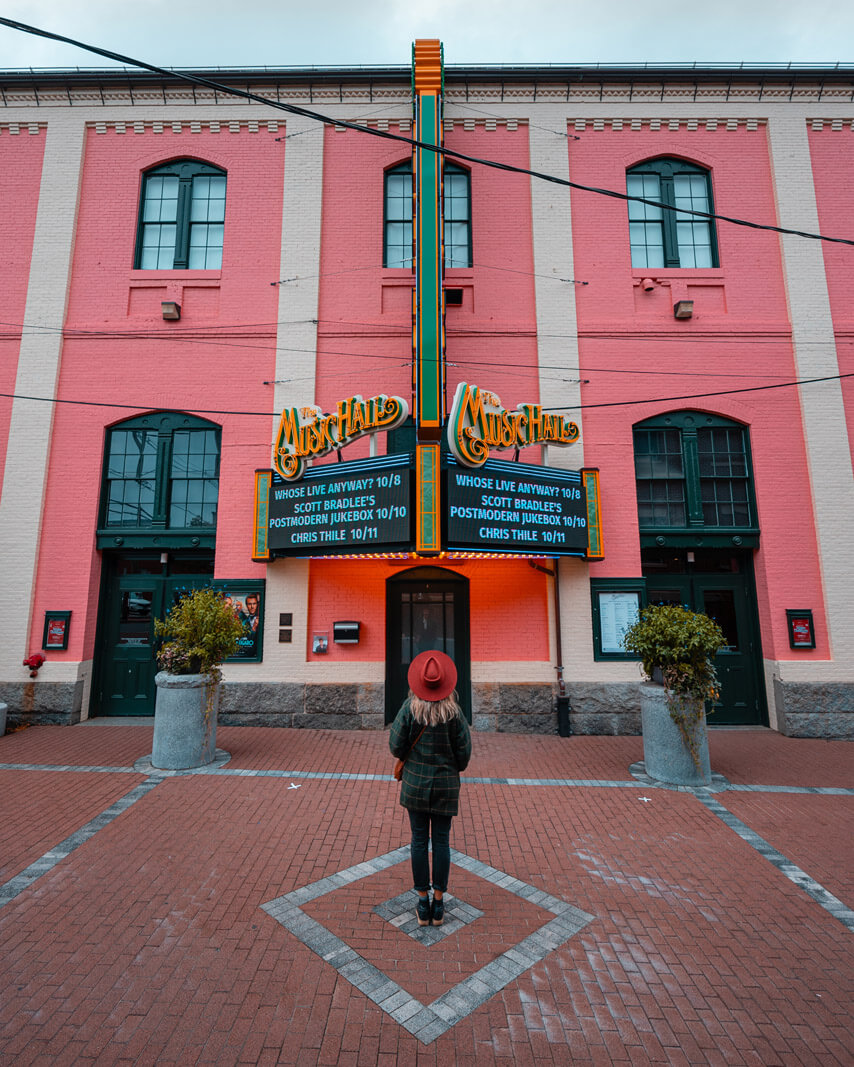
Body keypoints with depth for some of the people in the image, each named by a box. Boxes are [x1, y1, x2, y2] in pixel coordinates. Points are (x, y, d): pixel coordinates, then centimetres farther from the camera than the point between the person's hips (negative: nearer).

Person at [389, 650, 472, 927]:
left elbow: (396, 747, -10)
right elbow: (464, 753, -8)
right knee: (441, 842, 12)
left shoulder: (409, 709, -14)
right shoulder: (453, 712, -14)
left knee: (419, 841, 12)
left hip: (415, 783, 0)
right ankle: (438, 904, 23)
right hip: (446, 785, 0)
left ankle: (423, 904, 22)